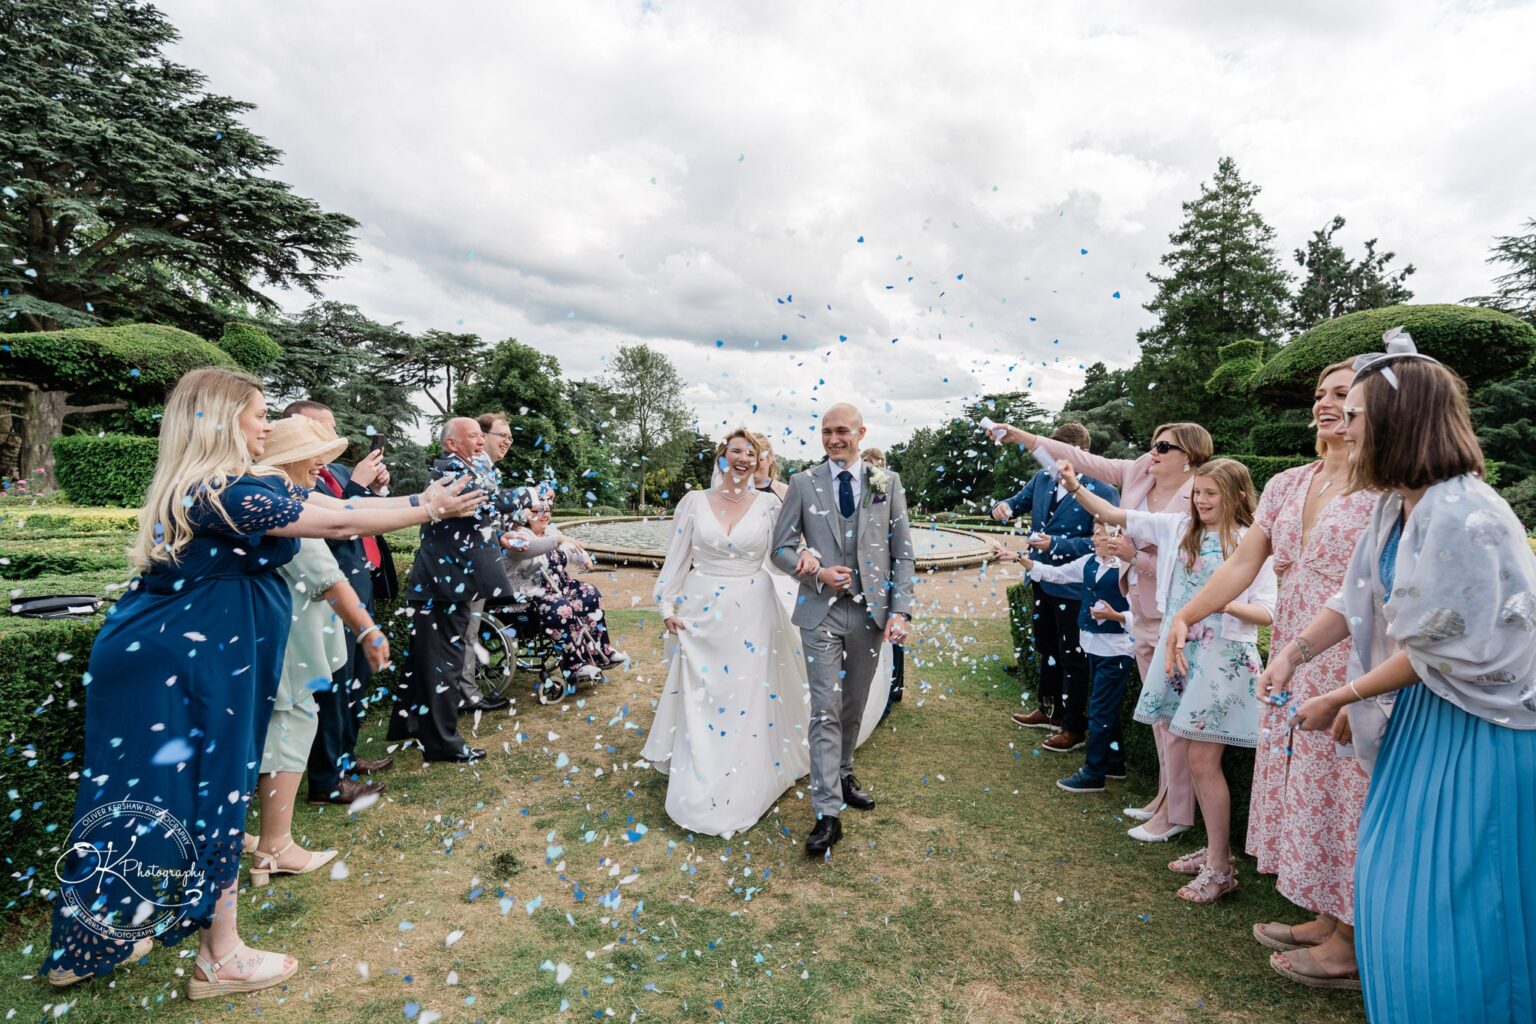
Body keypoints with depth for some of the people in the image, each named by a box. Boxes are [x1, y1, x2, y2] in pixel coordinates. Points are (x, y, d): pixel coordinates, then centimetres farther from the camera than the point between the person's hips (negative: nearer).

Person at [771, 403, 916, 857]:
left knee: (854, 706, 16)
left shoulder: (887, 483, 2)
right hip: (821, 612, -2)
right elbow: (781, 547, 3)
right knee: (825, 711, -3)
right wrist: (817, 572, -14)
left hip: (870, 611, 2)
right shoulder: (803, 484, 0)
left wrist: (900, 610, -4)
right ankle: (828, 814, 3)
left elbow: (903, 552, 3)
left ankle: (843, 774, 39)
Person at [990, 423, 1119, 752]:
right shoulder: (1043, 479, 1)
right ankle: (1050, 710, 40)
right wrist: (1004, 507, -10)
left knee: (1072, 659, 7)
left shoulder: (1102, 491, -18)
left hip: (1073, 588, -7)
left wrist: (1056, 544, -26)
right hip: (1041, 581, 7)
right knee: (1047, 651, 22)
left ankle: (1074, 728, 22)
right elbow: (1018, 502, 13)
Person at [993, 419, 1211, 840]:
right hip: (1142, 612, 8)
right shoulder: (1140, 472, 2)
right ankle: (1164, 795, 33)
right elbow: (1084, 460, 2)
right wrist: (1022, 437, 0)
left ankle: (1176, 813, 16)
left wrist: (1134, 556, -25)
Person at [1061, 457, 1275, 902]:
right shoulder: (1179, 527, 5)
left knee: (1203, 760, -3)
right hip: (1181, 648, 5)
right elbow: (1116, 515, 3)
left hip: (1223, 656, -5)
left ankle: (1220, 869, 12)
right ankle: (1216, 850, 29)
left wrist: (1227, 603, -26)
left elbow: (1267, 612, -7)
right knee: (1194, 756, 12)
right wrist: (1075, 489, -9)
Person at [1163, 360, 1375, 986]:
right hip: (1291, 663, 6)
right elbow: (1242, 565, 6)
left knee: (1342, 789, 5)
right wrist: (1186, 615, -4)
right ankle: (1326, 918, 33)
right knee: (1303, 786, 15)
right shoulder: (1287, 486, 9)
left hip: (1351, 665, -6)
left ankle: (1349, 942, 23)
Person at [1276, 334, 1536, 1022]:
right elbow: (1358, 599, 10)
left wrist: (1339, 700, -14)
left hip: (1480, 726, -9)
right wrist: (1296, 650, -4)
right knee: (1395, 878, 20)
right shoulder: (1398, 504, 3)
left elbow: (1436, 652, -21)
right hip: (1429, 706, 9)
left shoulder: (1459, 515, -25)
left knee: (1451, 907, 3)